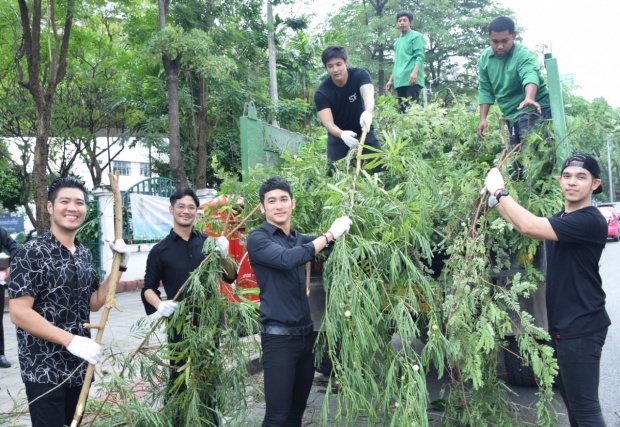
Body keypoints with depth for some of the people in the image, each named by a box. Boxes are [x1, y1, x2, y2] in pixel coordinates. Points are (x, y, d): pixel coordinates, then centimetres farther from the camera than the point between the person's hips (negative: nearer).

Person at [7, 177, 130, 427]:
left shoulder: (85, 255, 8)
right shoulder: (32, 253, -14)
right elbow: (19, 313, -19)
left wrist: (120, 266, 2)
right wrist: (70, 340, -24)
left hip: (78, 366, 7)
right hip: (43, 370, -7)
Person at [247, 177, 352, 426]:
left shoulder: (299, 239, 13)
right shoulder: (258, 239, -7)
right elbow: (287, 259, -24)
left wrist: (343, 229, -4)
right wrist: (329, 235, -17)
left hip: (306, 334, 7)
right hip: (279, 336, -7)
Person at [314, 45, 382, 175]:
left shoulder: (360, 75, -22)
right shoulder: (322, 93, -22)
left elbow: (368, 94, -43)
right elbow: (327, 122, -32)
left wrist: (368, 111, -68)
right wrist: (342, 134, -56)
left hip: (363, 129, 1)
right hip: (338, 134, 0)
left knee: (381, 168, -9)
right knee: (334, 172, -9)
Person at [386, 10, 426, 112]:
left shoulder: (416, 36, 3)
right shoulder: (397, 41, 26)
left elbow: (420, 56, -9)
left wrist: (414, 72, -24)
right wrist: (391, 80, 23)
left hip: (411, 79, -8)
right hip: (399, 81, 8)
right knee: (402, 109, 4)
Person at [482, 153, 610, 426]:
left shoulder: (590, 221, -20)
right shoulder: (562, 219, 11)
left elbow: (529, 226, -29)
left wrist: (499, 191, -19)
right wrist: (496, 201, -1)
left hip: (581, 328, -9)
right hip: (563, 325, 9)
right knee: (572, 399, 20)